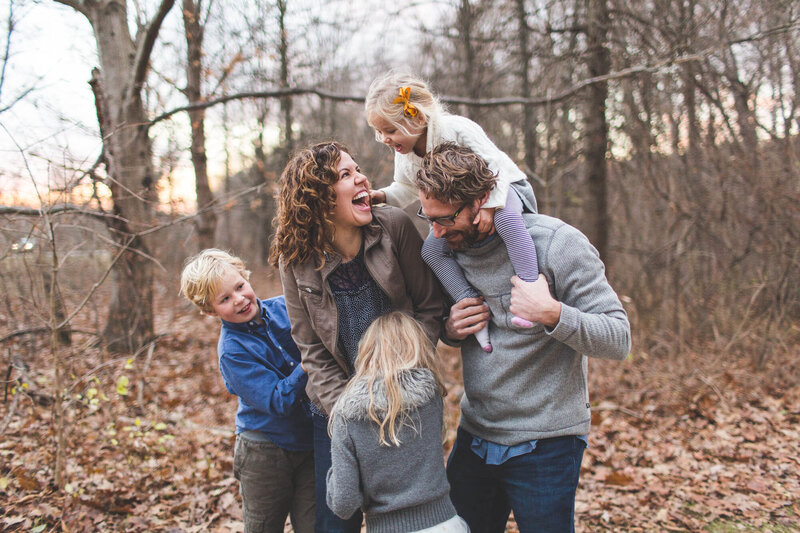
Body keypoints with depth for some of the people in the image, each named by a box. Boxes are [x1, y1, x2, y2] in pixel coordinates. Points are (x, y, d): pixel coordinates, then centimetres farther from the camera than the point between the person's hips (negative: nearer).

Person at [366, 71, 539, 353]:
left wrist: (489, 205, -35)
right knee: (431, 249, -17)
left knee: (505, 217, -41)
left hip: (502, 187, -6)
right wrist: (380, 195, -13)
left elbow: (492, 164, -25)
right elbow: (406, 190, 7)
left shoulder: (456, 129, -27)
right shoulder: (404, 155, -7)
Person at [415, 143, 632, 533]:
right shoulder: (449, 248, 2)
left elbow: (618, 339, -14)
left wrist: (552, 314, -30)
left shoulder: (555, 243, -15)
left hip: (545, 445, -5)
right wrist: (449, 330, -5)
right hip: (474, 436, 6)